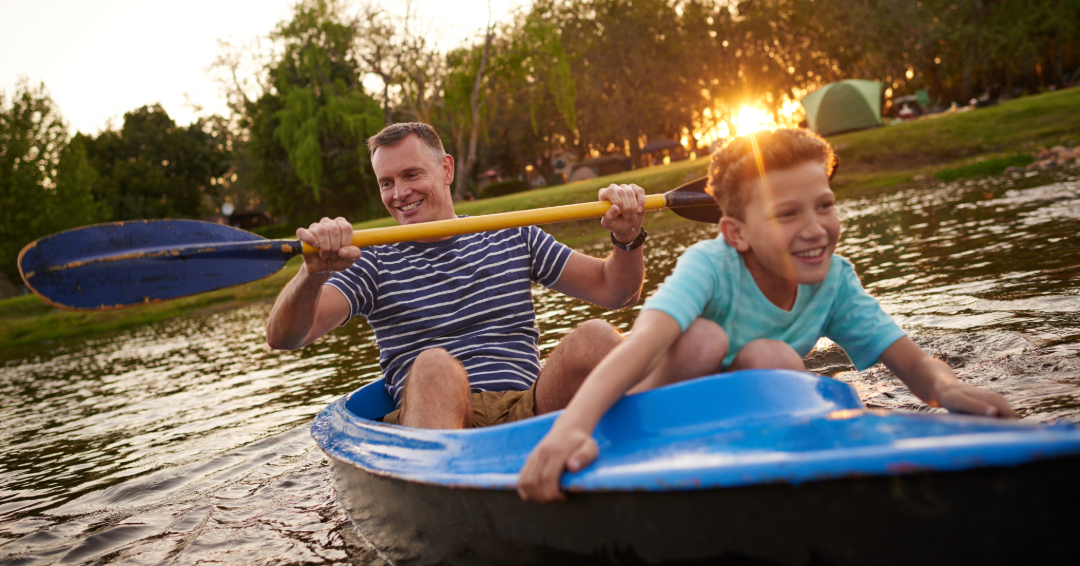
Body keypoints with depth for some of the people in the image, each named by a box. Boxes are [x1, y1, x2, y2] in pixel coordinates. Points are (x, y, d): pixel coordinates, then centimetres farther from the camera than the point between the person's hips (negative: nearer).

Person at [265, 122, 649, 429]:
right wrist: (313, 272, -21)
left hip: (527, 410, 2)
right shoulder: (374, 264, 14)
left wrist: (627, 240, -2)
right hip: (429, 421, -2)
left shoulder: (512, 238, 21)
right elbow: (283, 338, 0)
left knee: (593, 338, -25)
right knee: (433, 366, -36)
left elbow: (613, 291, 20)